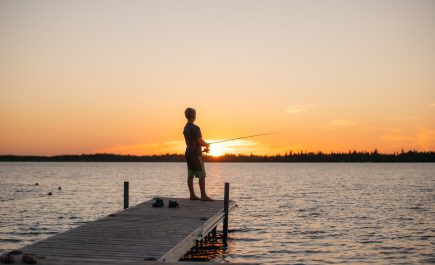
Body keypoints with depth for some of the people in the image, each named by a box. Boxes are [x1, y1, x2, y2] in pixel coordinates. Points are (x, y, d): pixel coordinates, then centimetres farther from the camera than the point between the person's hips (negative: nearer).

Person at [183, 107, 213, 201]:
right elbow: (200, 142, -18)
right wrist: (207, 144, 4)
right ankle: (203, 196, -8)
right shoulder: (195, 128, -16)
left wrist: (202, 148, 22)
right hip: (195, 154, -9)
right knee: (202, 175, -6)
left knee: (190, 175, 8)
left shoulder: (185, 128, 11)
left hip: (189, 153, 9)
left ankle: (192, 195, 11)